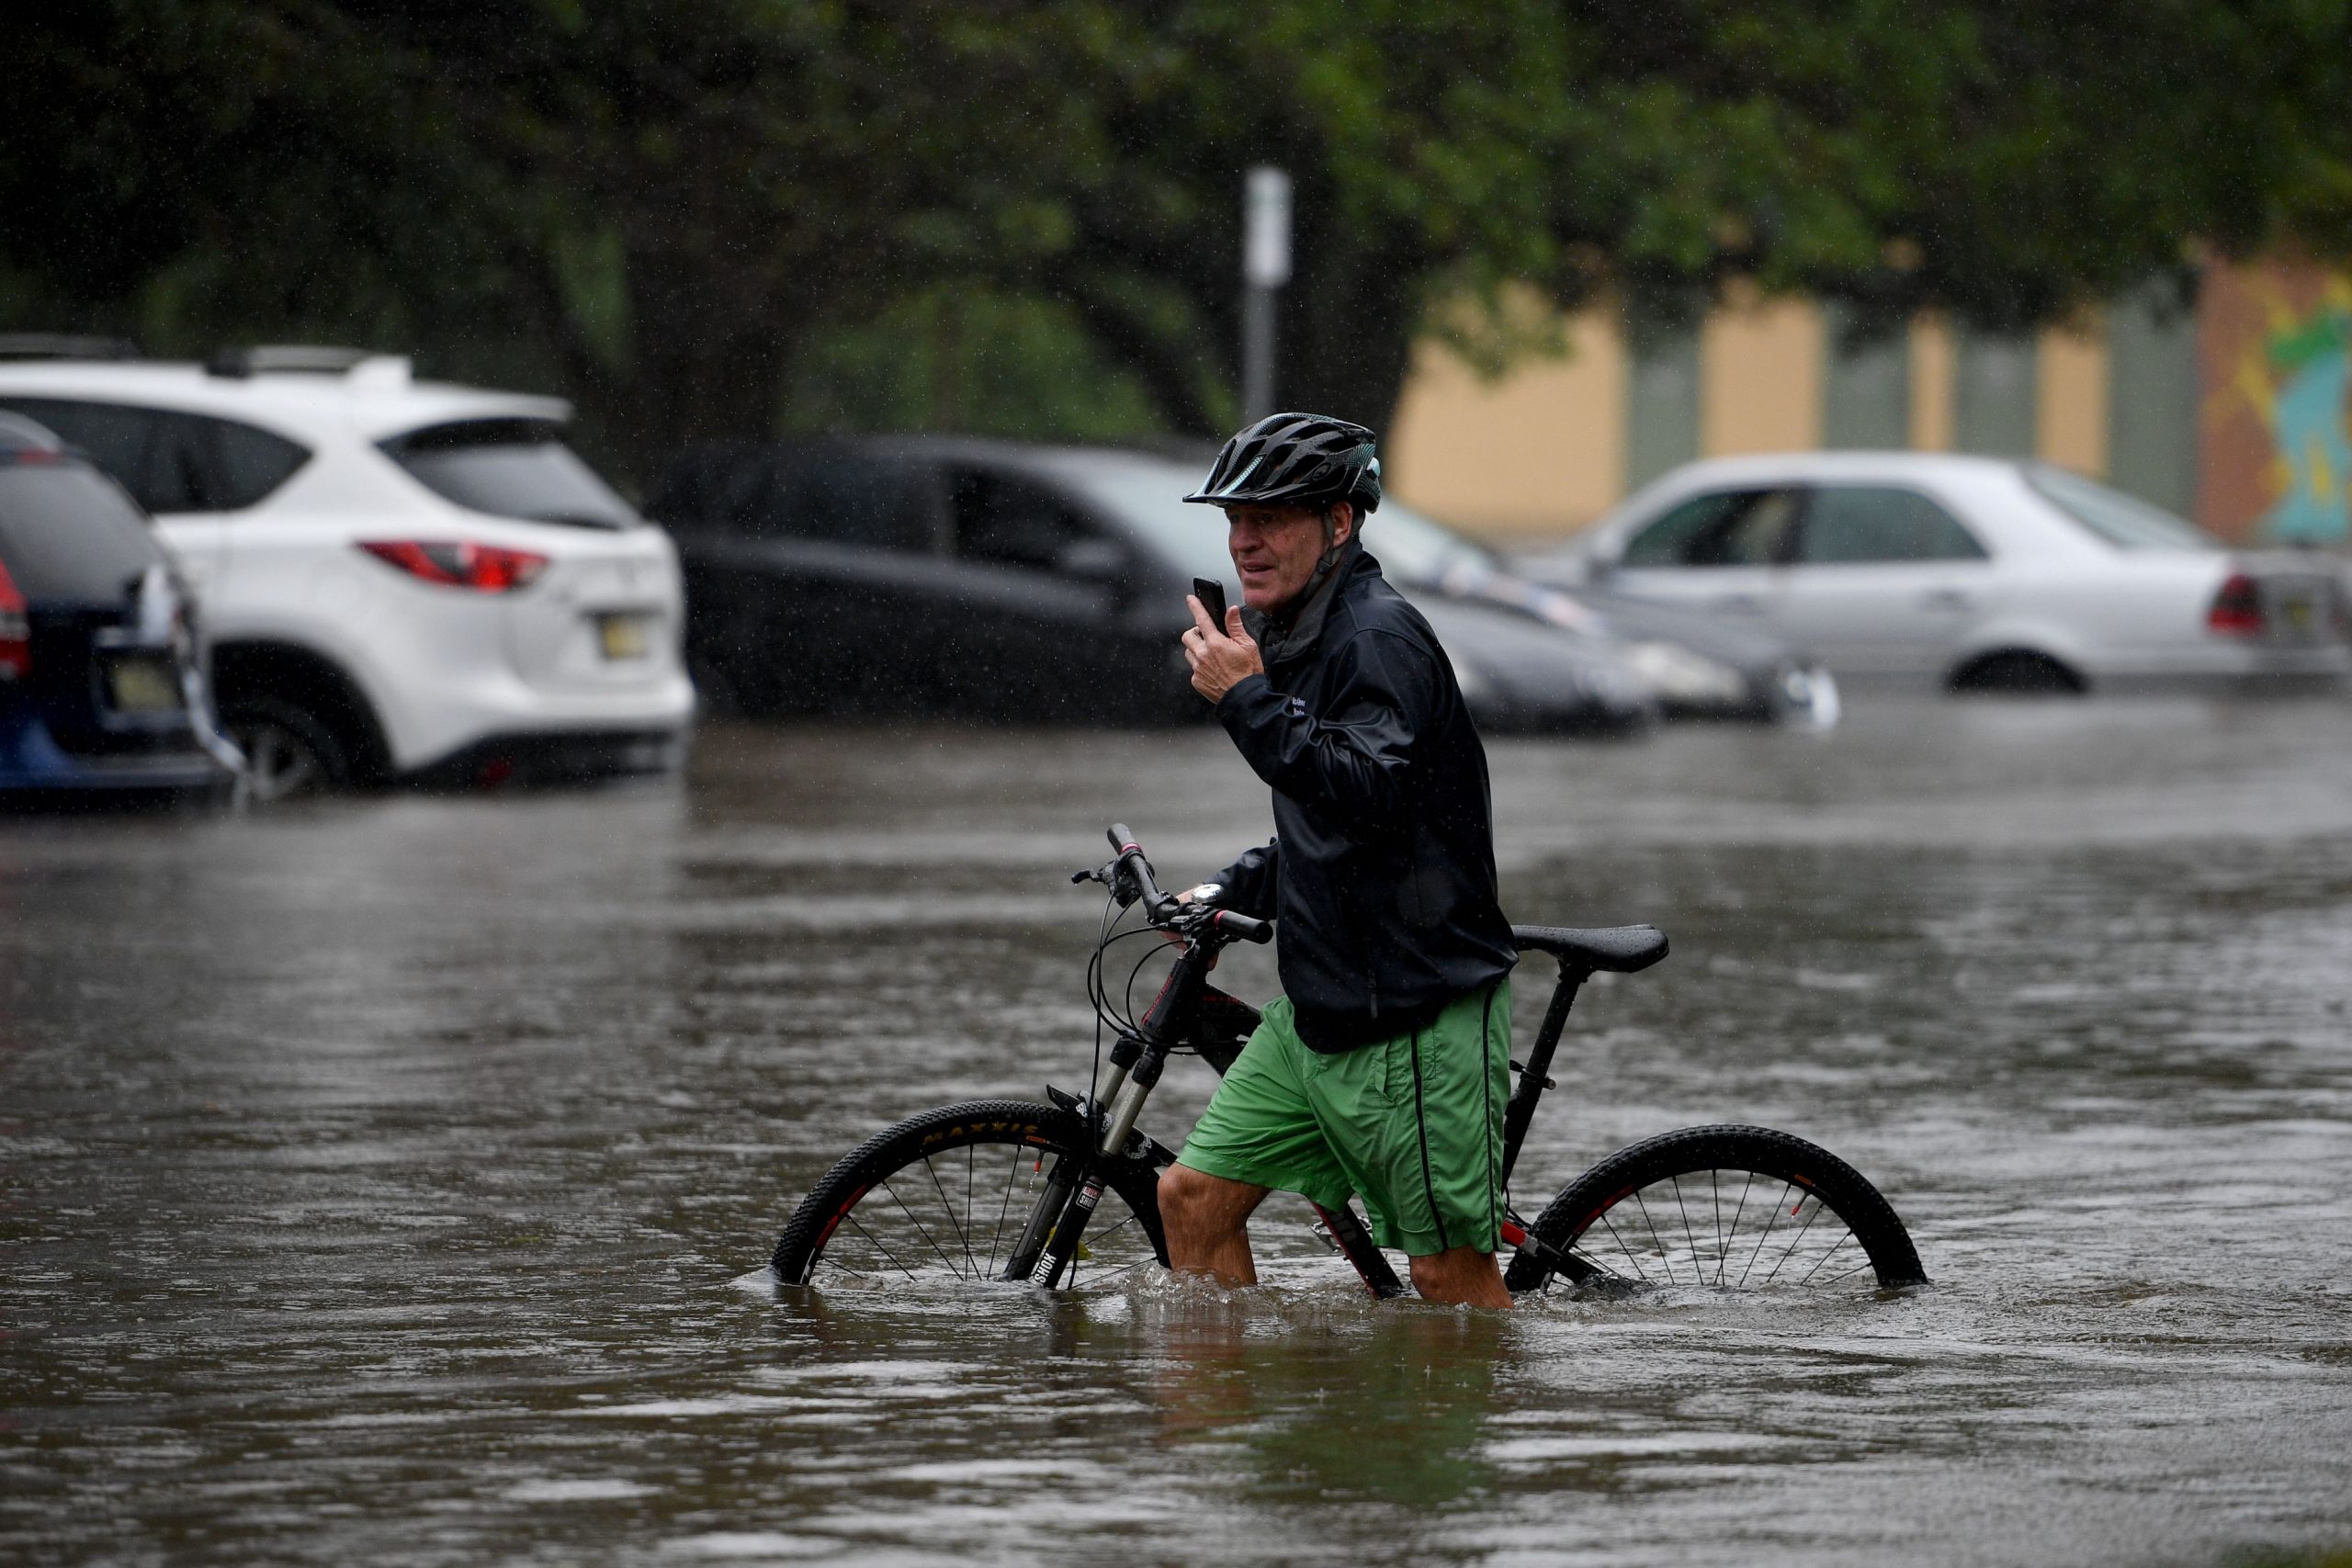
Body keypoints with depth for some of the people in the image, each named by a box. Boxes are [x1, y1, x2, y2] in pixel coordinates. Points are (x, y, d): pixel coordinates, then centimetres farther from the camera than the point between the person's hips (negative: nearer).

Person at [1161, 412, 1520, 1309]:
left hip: (1415, 1015, -10)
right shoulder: (1297, 639, 15)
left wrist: (1247, 700, -27)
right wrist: (1232, 891, 18)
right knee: (1194, 1195, 7)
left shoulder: (1380, 638, -15)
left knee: (1449, 1271, -4)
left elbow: (1366, 797, -30)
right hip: (1316, 1008, 10)